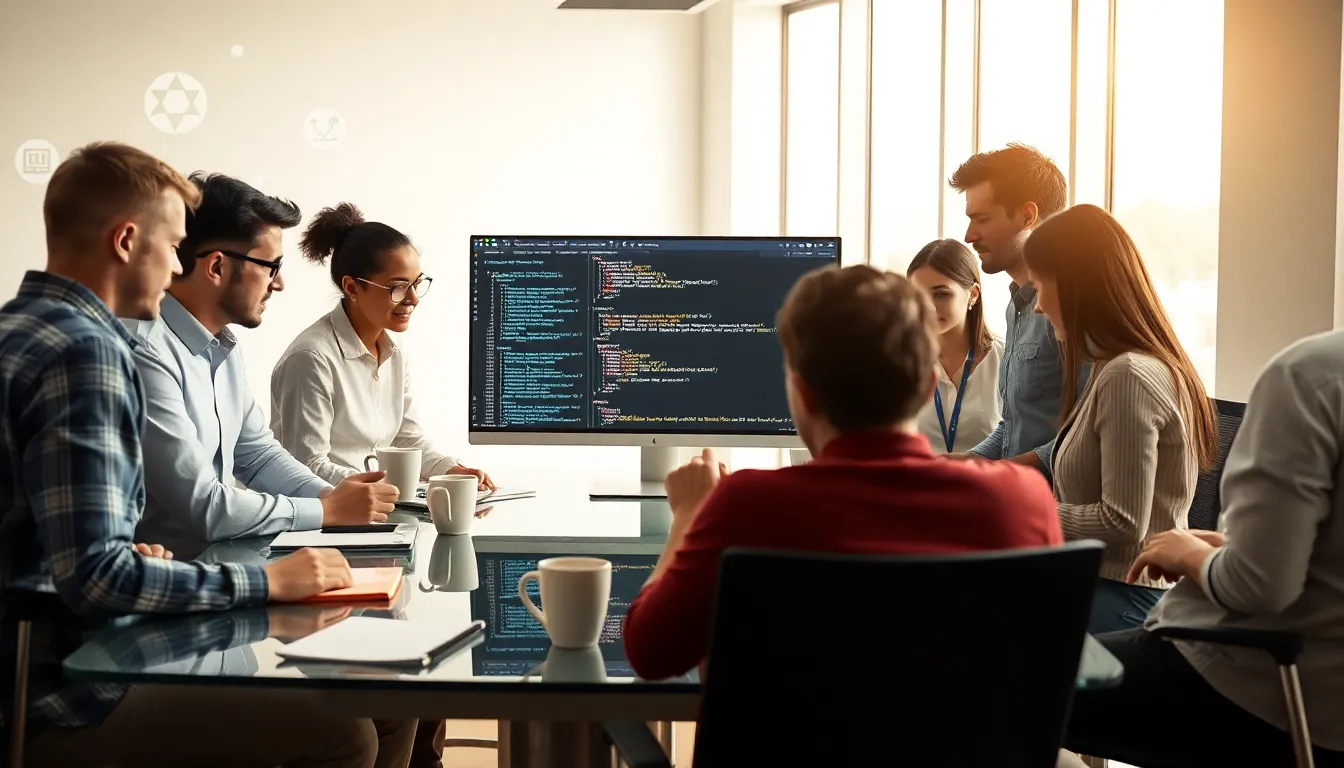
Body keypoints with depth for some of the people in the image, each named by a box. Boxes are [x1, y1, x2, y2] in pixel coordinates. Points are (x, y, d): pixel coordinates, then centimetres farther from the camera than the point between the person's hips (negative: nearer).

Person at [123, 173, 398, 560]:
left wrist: (333, 496, -2)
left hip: (216, 558, 8)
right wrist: (329, 511, -14)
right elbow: (202, 506, -23)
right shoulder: (144, 353, -22)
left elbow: (258, 455, 16)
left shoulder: (222, 345, 9)